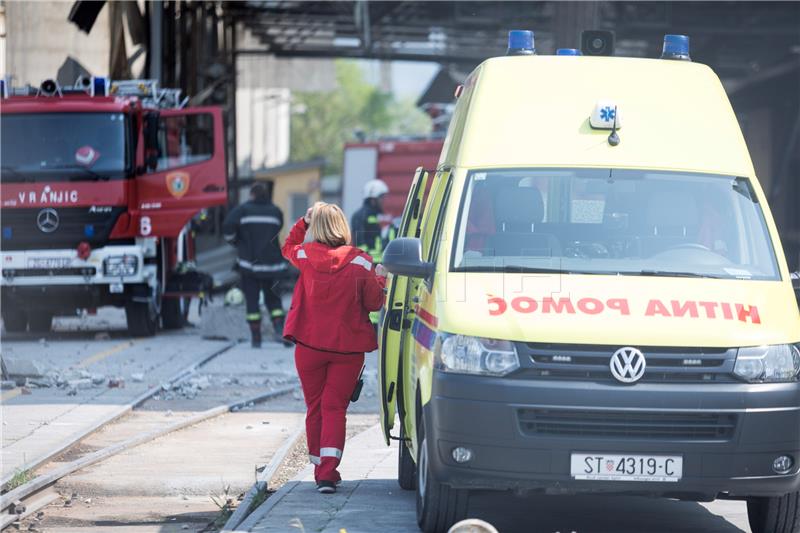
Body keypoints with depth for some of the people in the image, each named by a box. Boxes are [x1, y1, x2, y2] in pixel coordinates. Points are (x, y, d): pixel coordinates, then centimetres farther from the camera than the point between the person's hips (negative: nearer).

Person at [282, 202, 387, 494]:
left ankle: (320, 470, 20)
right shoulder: (360, 262, -9)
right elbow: (374, 303, -2)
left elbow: (288, 248, 21)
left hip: (309, 345, 1)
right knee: (334, 407, 1)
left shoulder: (306, 255, -3)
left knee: (315, 408, 15)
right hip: (347, 348, -1)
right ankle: (328, 473, -13)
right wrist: (379, 278, 13)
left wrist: (303, 223, 21)